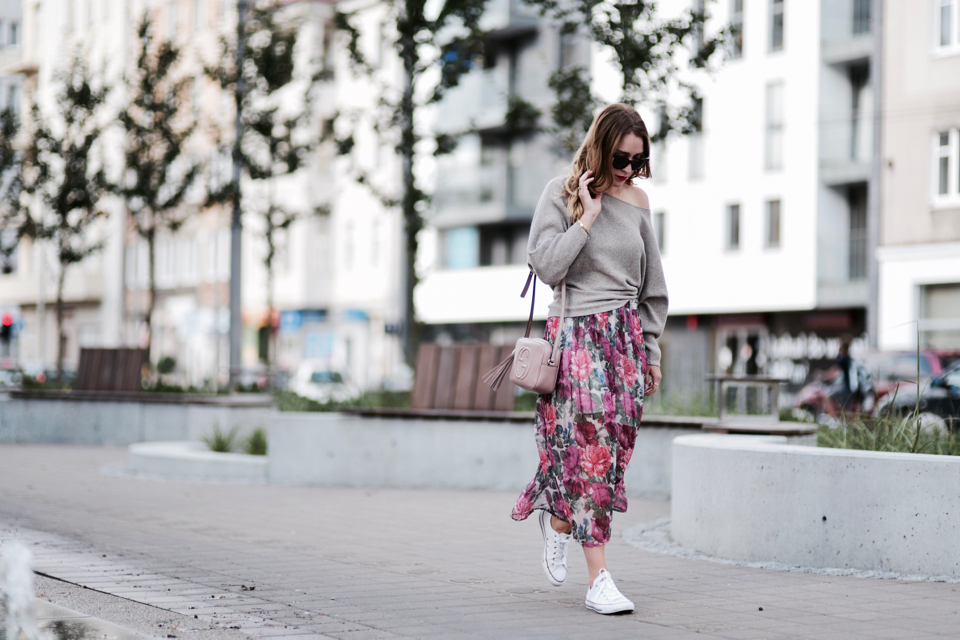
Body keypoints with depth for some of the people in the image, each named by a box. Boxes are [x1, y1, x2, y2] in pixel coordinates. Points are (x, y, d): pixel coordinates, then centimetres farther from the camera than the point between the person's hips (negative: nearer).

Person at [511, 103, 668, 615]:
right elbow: (547, 266, -12)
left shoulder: (636, 200, 11)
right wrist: (588, 217, -12)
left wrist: (650, 350, 15)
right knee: (592, 444, -12)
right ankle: (598, 578, -8)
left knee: (614, 446, -2)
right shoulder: (562, 194, -1)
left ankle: (559, 518, 27)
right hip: (574, 332, -4)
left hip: (625, 333, 4)